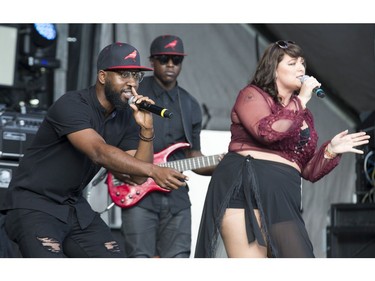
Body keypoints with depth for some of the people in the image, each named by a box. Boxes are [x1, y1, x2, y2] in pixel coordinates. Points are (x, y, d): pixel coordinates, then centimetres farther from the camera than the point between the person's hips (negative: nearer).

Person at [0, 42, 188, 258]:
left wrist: (146, 130, -16)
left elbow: (138, 177, -3)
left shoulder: (127, 117, 3)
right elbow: (100, 152, -35)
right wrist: (153, 170, -45)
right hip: (33, 205, -8)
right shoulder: (72, 105, -20)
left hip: (75, 207, 8)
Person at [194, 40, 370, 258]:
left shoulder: (303, 116, 23)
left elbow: (309, 171, 21)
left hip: (282, 198, 7)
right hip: (245, 188, -7)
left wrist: (331, 150, 4)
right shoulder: (252, 95, 4)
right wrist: (301, 101, -8)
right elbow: (267, 132, -17)